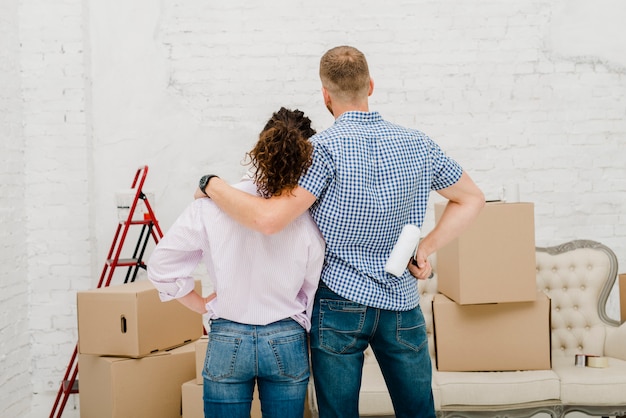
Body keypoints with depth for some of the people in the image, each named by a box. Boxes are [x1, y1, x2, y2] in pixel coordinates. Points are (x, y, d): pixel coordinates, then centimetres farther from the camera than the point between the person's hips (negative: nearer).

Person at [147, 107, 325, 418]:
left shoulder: (212, 207, -13)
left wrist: (202, 305, 5)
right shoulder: (308, 222, -13)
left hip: (227, 344, 0)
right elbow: (312, 293, -3)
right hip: (287, 344, 1)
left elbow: (161, 265, -6)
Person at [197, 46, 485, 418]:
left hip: (339, 301, -3)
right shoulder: (419, 145, 1)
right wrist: (426, 249, 6)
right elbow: (472, 199, 12)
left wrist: (212, 185, -8)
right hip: (402, 304, 4)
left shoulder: (325, 148, -15)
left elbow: (270, 219, -22)